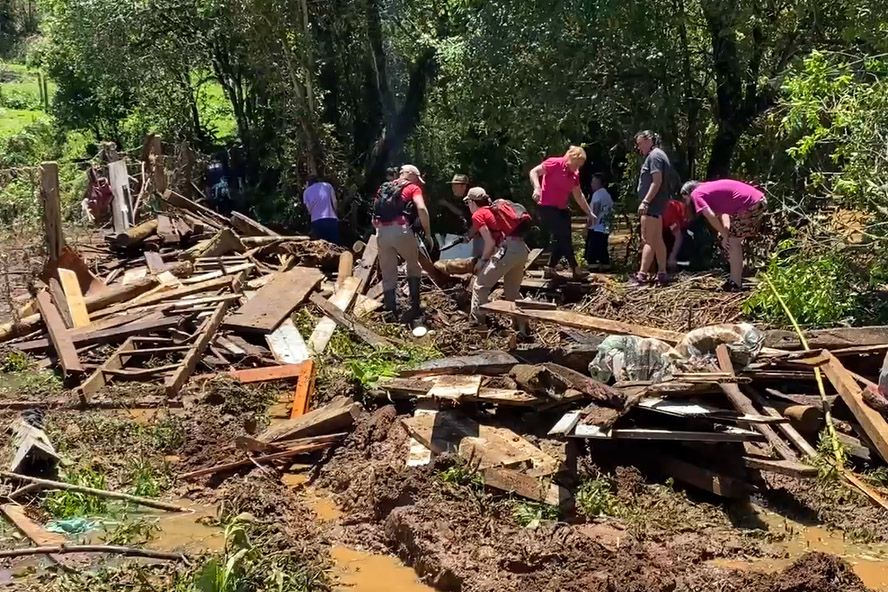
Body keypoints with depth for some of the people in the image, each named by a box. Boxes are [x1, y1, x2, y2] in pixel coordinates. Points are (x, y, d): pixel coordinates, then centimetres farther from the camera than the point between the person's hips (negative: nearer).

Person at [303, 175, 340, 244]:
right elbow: (335, 202, 5)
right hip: (331, 220, -1)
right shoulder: (327, 186, 12)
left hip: (317, 221, 1)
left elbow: (309, 209, 8)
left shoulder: (307, 191, 13)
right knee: (334, 246, 1)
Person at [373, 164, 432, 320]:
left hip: (381, 232, 4)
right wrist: (428, 232, -3)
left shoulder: (384, 188, 27)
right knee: (414, 266, 18)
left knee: (388, 275, 12)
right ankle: (415, 306, 11)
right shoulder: (413, 188, 10)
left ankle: (391, 312, 10)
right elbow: (421, 209, -10)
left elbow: (374, 219, 22)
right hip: (401, 230, -4)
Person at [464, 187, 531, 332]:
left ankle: (476, 324, 4)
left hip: (507, 250, -8)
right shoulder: (497, 209, 27)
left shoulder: (478, 215, 4)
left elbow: (490, 242, -6)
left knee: (480, 285, 5)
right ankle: (523, 328, 18)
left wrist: (482, 260, 8)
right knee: (512, 291, 21)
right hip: (522, 249, 8)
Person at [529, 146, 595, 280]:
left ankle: (550, 269, 14)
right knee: (563, 238, -11)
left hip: (561, 209, 9)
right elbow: (534, 172, -19)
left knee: (562, 239, 6)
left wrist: (589, 212, 17)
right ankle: (575, 270, -8)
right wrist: (537, 188, -35)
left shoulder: (575, 174, 9)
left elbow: (578, 195, 17)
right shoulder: (554, 163, -13)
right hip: (546, 207, -8)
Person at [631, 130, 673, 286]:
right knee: (657, 240, 11)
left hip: (652, 205, -11)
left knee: (648, 240, -13)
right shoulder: (656, 155, 20)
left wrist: (645, 202, -24)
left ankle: (642, 275, -16)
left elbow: (657, 181, -21)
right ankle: (662, 274, 14)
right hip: (656, 205, 11)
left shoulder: (654, 156, -12)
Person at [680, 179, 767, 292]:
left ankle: (735, 284, 0)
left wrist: (725, 236, -7)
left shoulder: (696, 194, -2)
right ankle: (735, 280, 24)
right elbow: (723, 211, 21)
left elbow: (710, 216, -14)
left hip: (750, 205, -9)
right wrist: (726, 232, 7)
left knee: (733, 242, -2)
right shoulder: (709, 189, 24)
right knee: (735, 241, 18)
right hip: (759, 201, 9)